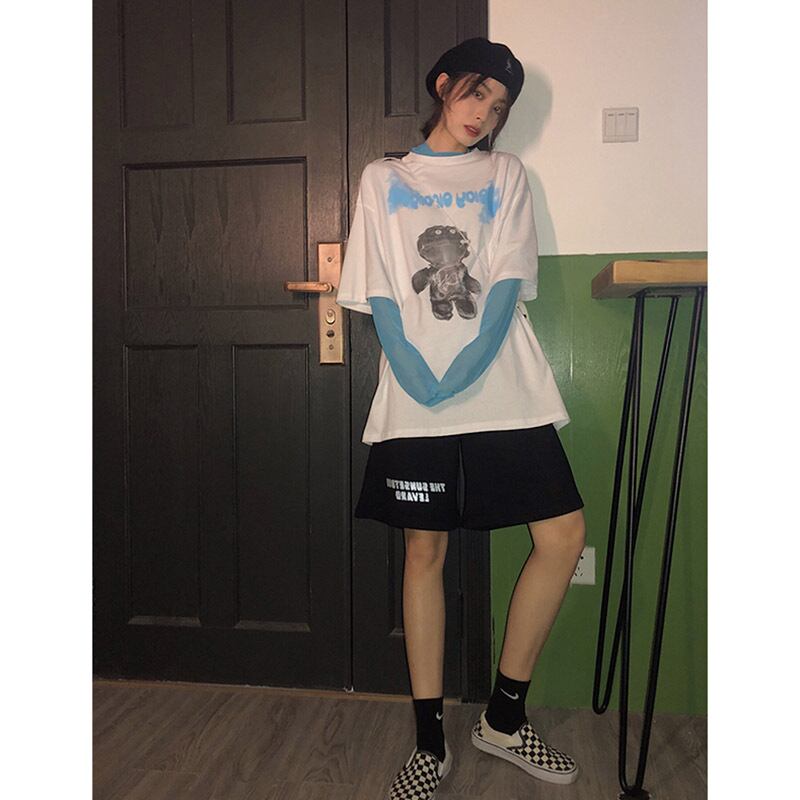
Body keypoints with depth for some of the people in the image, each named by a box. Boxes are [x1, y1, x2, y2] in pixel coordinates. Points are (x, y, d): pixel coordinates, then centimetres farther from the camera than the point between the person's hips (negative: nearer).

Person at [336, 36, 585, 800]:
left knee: (564, 535, -4)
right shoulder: (382, 179, 12)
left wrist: (467, 367, -13)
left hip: (504, 388, 2)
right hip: (413, 398, -1)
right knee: (424, 551, 2)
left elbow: (507, 284, 2)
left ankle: (504, 716, 14)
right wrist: (415, 372, -13)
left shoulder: (505, 175, 15)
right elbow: (378, 293, 3)